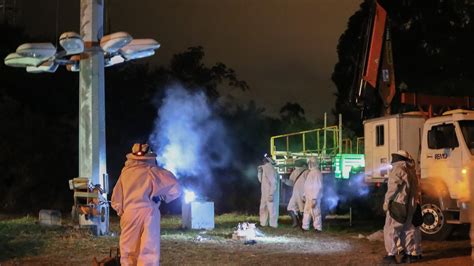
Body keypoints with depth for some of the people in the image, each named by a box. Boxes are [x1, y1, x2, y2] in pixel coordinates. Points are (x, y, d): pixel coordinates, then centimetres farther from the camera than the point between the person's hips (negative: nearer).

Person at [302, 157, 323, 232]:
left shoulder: (317, 173, -17)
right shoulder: (310, 172, 13)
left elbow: (318, 187, -21)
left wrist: (314, 199, -23)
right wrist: (305, 195, 20)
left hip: (314, 198, -10)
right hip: (308, 197, 10)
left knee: (315, 213, -3)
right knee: (306, 212, 12)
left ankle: (318, 228, 5)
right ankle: (305, 227, 19)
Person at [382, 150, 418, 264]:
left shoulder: (397, 169, -9)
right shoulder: (411, 172, 18)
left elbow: (393, 187, -17)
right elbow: (414, 190, 17)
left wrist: (387, 201, -11)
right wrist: (412, 205, 19)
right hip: (409, 207, 9)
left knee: (390, 230, -5)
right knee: (405, 230, 16)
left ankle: (391, 255, -9)